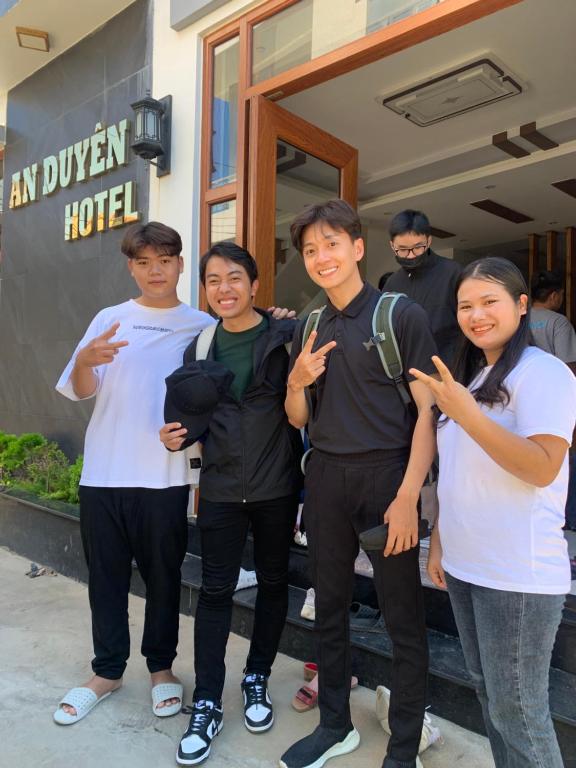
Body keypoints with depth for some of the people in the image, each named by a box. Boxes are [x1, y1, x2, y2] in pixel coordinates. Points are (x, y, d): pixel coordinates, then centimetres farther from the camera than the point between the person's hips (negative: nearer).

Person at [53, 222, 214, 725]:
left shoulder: (202, 327, 2)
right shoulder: (110, 320, 5)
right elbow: (80, 391, 2)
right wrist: (85, 360, -18)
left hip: (165, 476, -1)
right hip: (103, 473, 2)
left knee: (163, 576, 11)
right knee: (106, 576, 12)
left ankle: (161, 668, 31)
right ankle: (107, 671, 31)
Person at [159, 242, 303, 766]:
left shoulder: (287, 336, -6)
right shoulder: (199, 349, 6)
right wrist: (177, 437, -6)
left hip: (277, 487, -2)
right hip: (220, 488, 2)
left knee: (273, 583, 13)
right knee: (216, 590, 6)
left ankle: (258, 679, 36)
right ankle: (207, 705, 21)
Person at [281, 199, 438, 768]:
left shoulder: (401, 315, -5)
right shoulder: (309, 329, 11)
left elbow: (427, 411, -8)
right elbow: (298, 420, 13)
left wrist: (408, 496, -16)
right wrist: (296, 383, -8)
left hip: (386, 476, -5)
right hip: (325, 479, 5)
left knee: (403, 619, 6)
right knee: (329, 608, 16)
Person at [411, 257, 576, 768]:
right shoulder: (468, 376, 13)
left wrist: (466, 414, -29)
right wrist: (439, 543, 14)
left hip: (519, 576, -8)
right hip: (465, 566, 8)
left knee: (518, 712, 4)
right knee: (488, 695, 20)